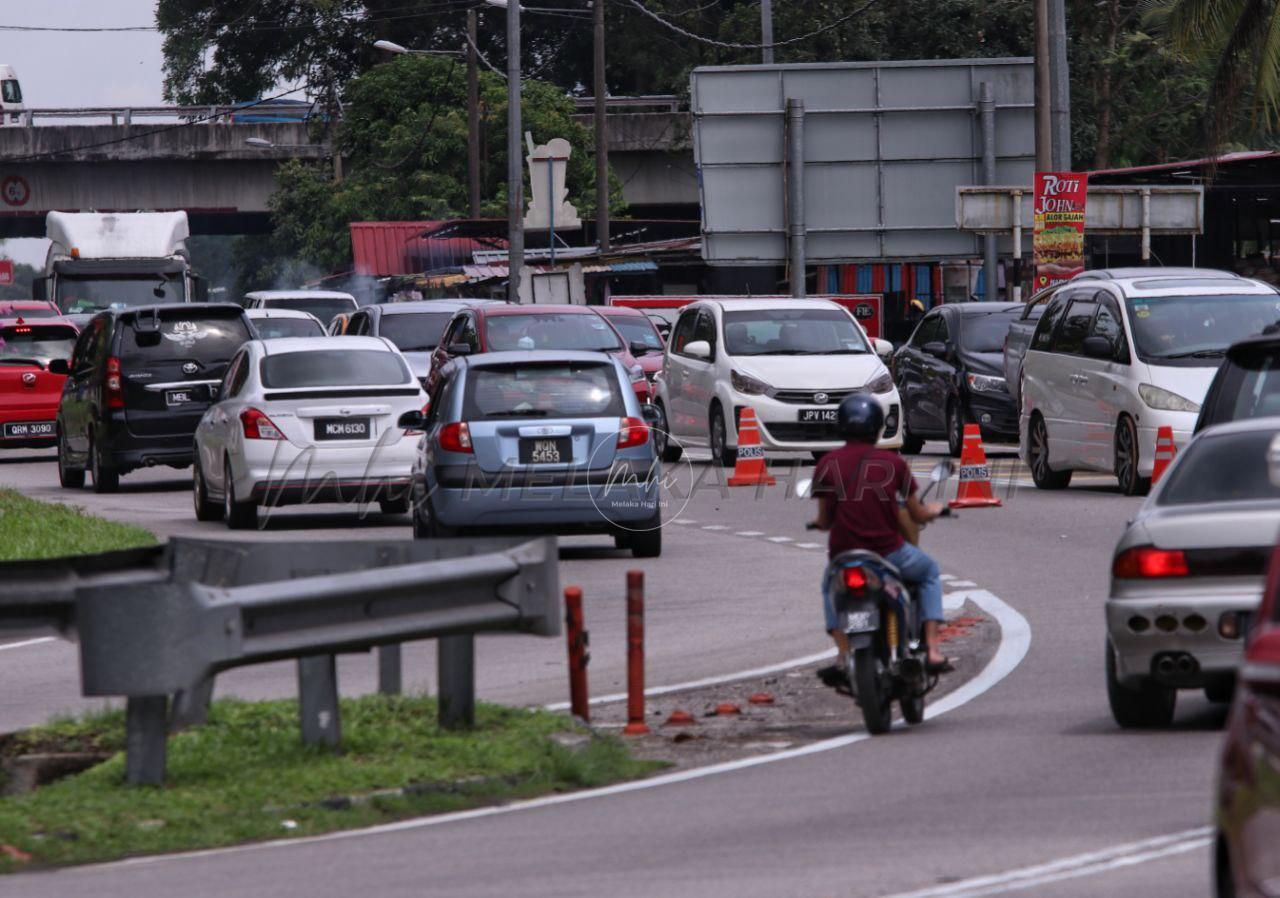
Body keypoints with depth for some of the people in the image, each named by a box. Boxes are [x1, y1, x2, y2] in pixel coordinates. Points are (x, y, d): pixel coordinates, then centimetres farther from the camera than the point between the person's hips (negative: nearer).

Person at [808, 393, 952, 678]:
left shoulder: (828, 464, 0)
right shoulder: (893, 462, -1)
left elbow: (824, 521, 4)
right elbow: (917, 516, 6)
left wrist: (819, 522, 29)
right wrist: (933, 510, 30)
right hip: (889, 553, -1)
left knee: (831, 587, 35)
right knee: (929, 572, 29)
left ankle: (844, 653, 15)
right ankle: (933, 649, 17)